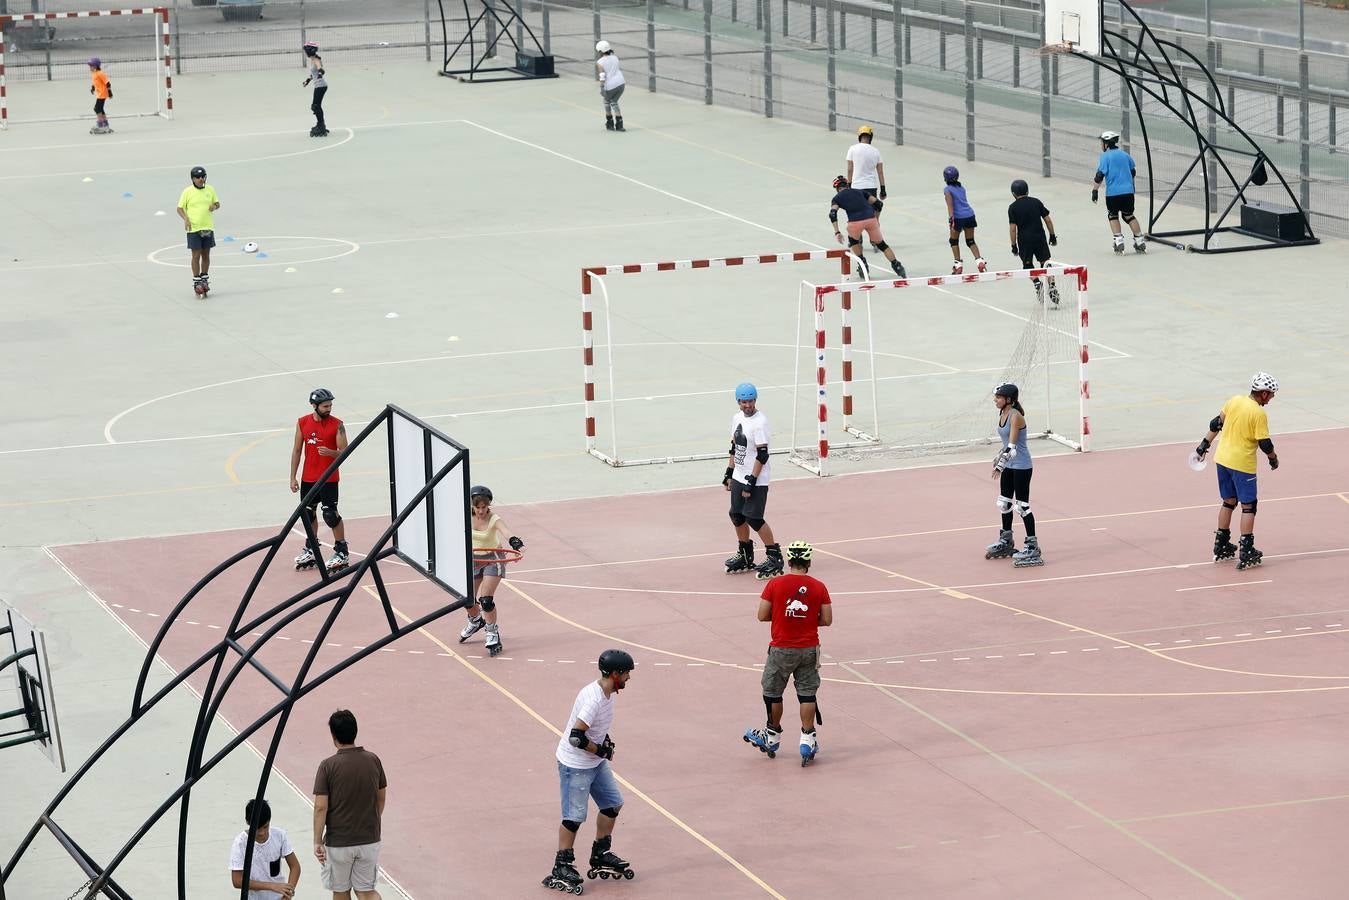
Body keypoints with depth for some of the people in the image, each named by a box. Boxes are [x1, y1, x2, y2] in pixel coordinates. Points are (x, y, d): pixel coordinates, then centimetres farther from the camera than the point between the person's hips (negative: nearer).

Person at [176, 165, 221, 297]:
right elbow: (180, 208, -1)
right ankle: (196, 282, 5)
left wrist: (214, 206, -8)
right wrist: (186, 219, -18)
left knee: (206, 255, 10)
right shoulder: (187, 191, -4)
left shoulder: (210, 189, 6)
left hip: (208, 227, 4)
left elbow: (217, 203, 16)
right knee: (196, 255, -3)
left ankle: (204, 279, 24)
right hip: (193, 228, -3)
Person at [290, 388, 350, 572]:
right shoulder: (302, 423, 2)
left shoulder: (337, 425, -10)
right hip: (308, 478, 5)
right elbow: (297, 450, 8)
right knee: (308, 512, 13)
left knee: (330, 514, -8)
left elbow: (344, 452, -9)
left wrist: (330, 452, -31)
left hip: (329, 478, -5)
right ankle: (311, 550, 28)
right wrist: (293, 477, 6)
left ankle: (342, 552, 3)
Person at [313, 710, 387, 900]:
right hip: (369, 840, 3)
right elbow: (381, 798, 8)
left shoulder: (328, 766, -15)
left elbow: (321, 808, -16)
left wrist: (317, 841, -9)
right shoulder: (373, 761, -3)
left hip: (338, 842, -3)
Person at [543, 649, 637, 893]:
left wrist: (605, 742, 4)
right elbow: (576, 737, -31)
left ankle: (601, 856, 28)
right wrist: (601, 750, -18)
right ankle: (562, 867, 8)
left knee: (613, 803, 15)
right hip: (575, 764, -10)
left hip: (595, 761, 10)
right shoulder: (593, 698, -29)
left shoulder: (608, 692, 1)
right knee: (574, 816, -3)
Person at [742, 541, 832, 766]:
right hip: (809, 649, 1)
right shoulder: (819, 587, -5)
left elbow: (762, 616, -7)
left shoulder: (775, 585, -9)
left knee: (772, 692, 15)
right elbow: (827, 620, -3)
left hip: (781, 649, -1)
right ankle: (807, 739, 2)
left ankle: (773, 737, 27)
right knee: (807, 694, 8)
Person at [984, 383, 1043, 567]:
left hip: (1021, 466, -10)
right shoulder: (1002, 414, 7)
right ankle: (1006, 542, 33)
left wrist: (1000, 465, -32)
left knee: (1022, 506, -7)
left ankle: (1033, 548, -2)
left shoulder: (1015, 416, -20)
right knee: (1004, 503, 18)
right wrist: (1000, 457, 21)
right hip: (1009, 466, 10)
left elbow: (1012, 445, -27)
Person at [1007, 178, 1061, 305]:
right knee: (1045, 262, 9)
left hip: (1024, 240, -2)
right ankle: (1052, 285, -7)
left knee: (1028, 264, 13)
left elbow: (1012, 229, -7)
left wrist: (1014, 246, 0)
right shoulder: (1036, 202, 4)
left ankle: (1037, 284, -8)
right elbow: (1048, 220, 4)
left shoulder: (1013, 208, -4)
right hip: (1040, 237, 2)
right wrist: (1052, 235, 14)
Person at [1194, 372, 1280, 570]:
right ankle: (1246, 554, 0)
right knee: (1248, 506, 2)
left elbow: (1216, 422, 10)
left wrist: (1206, 443, 20)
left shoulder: (1235, 400, 2)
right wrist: (1273, 458, 4)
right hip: (1243, 465, -7)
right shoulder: (1259, 414, -18)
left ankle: (1221, 547, 26)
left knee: (1229, 502, 20)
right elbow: (1265, 443, -15)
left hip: (1222, 459, 7)